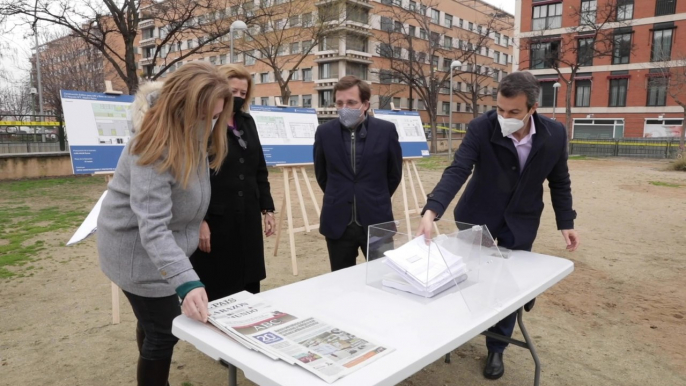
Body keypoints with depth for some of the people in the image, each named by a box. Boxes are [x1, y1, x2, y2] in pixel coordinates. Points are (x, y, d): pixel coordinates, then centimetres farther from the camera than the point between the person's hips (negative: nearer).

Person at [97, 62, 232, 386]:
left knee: (154, 323, 21)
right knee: (164, 332, -2)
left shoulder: (191, 136, -4)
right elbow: (153, 228, -38)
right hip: (138, 248, -8)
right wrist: (187, 282, -47)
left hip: (163, 246, 8)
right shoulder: (156, 149, -30)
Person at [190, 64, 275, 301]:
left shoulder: (247, 122, 13)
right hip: (214, 220, -6)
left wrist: (267, 208, 12)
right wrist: (199, 220, -16)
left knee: (249, 286, 13)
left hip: (248, 218, 6)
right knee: (215, 293, 4)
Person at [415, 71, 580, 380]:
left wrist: (566, 222, -1)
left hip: (521, 221, 1)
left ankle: (496, 349, 26)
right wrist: (431, 211, -43)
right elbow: (457, 171, -31)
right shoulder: (481, 128, -23)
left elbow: (559, 181, -1)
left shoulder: (555, 135, -15)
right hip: (478, 216, -1)